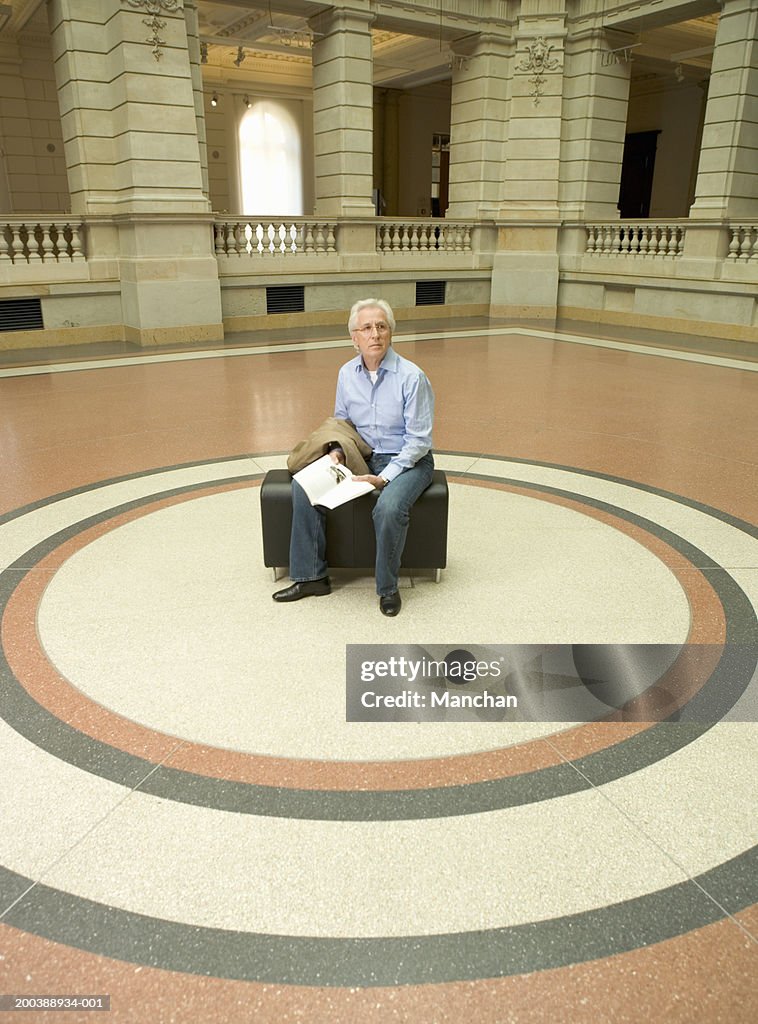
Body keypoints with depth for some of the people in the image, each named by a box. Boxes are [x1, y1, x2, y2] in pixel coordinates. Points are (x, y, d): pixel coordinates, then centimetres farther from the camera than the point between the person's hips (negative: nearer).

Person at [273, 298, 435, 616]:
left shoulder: (411, 376, -15)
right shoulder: (347, 374, 2)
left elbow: (419, 440, -15)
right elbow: (341, 422, 15)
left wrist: (384, 478, -21)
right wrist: (337, 451, -6)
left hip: (407, 461, -5)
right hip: (362, 456, 6)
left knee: (389, 507, -35)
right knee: (304, 484, -11)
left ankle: (388, 587, -10)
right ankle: (312, 576, -2)